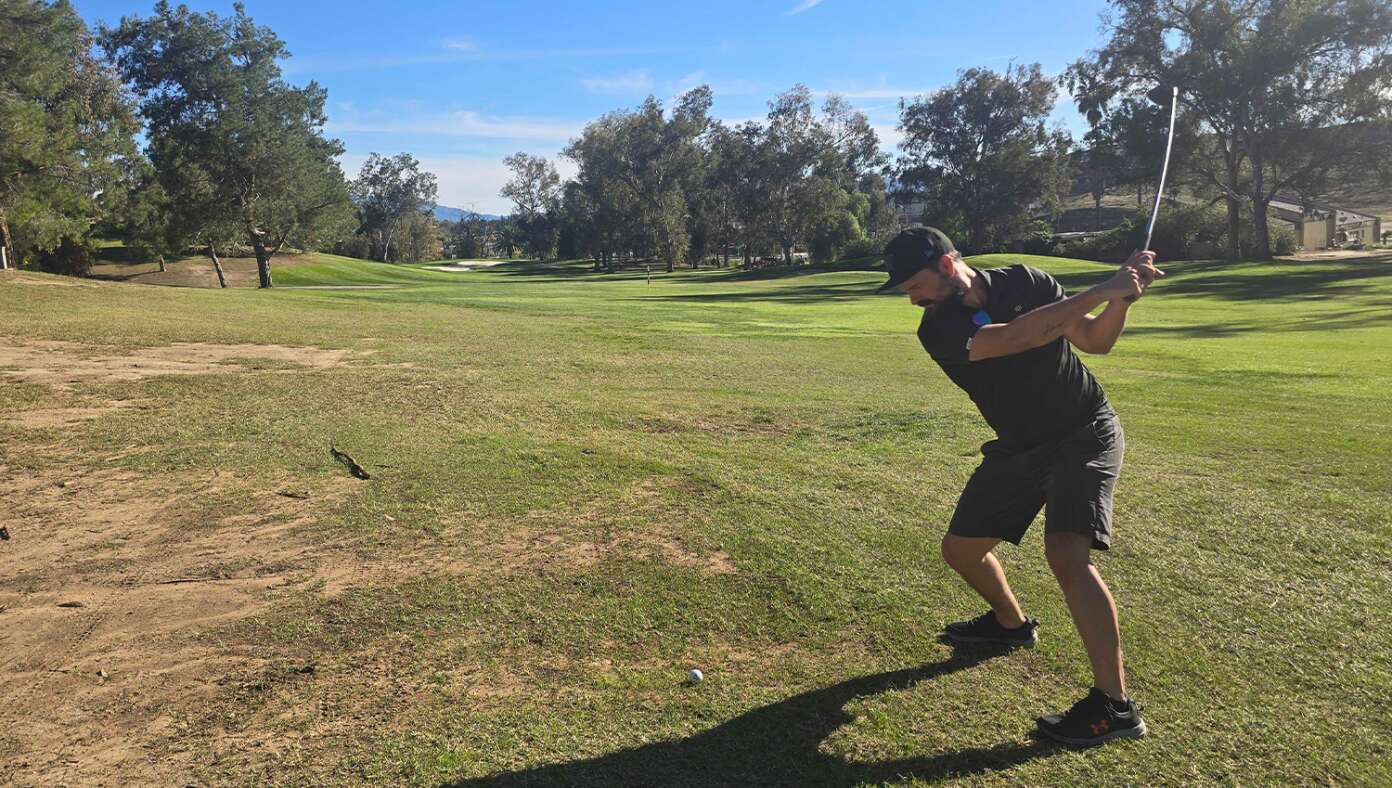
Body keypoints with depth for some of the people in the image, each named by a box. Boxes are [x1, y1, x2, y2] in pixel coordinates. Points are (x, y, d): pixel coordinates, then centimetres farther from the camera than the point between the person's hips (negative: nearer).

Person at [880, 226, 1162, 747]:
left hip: (1085, 433, -4)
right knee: (960, 548, 10)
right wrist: (1100, 291, -36)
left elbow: (1095, 340, -7)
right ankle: (1011, 623, 41)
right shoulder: (938, 329, -17)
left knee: (1066, 554, -24)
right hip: (1018, 448, 4)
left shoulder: (1024, 282, -12)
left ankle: (1115, 705, -15)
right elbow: (1015, 337, -34)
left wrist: (1121, 297, -25)